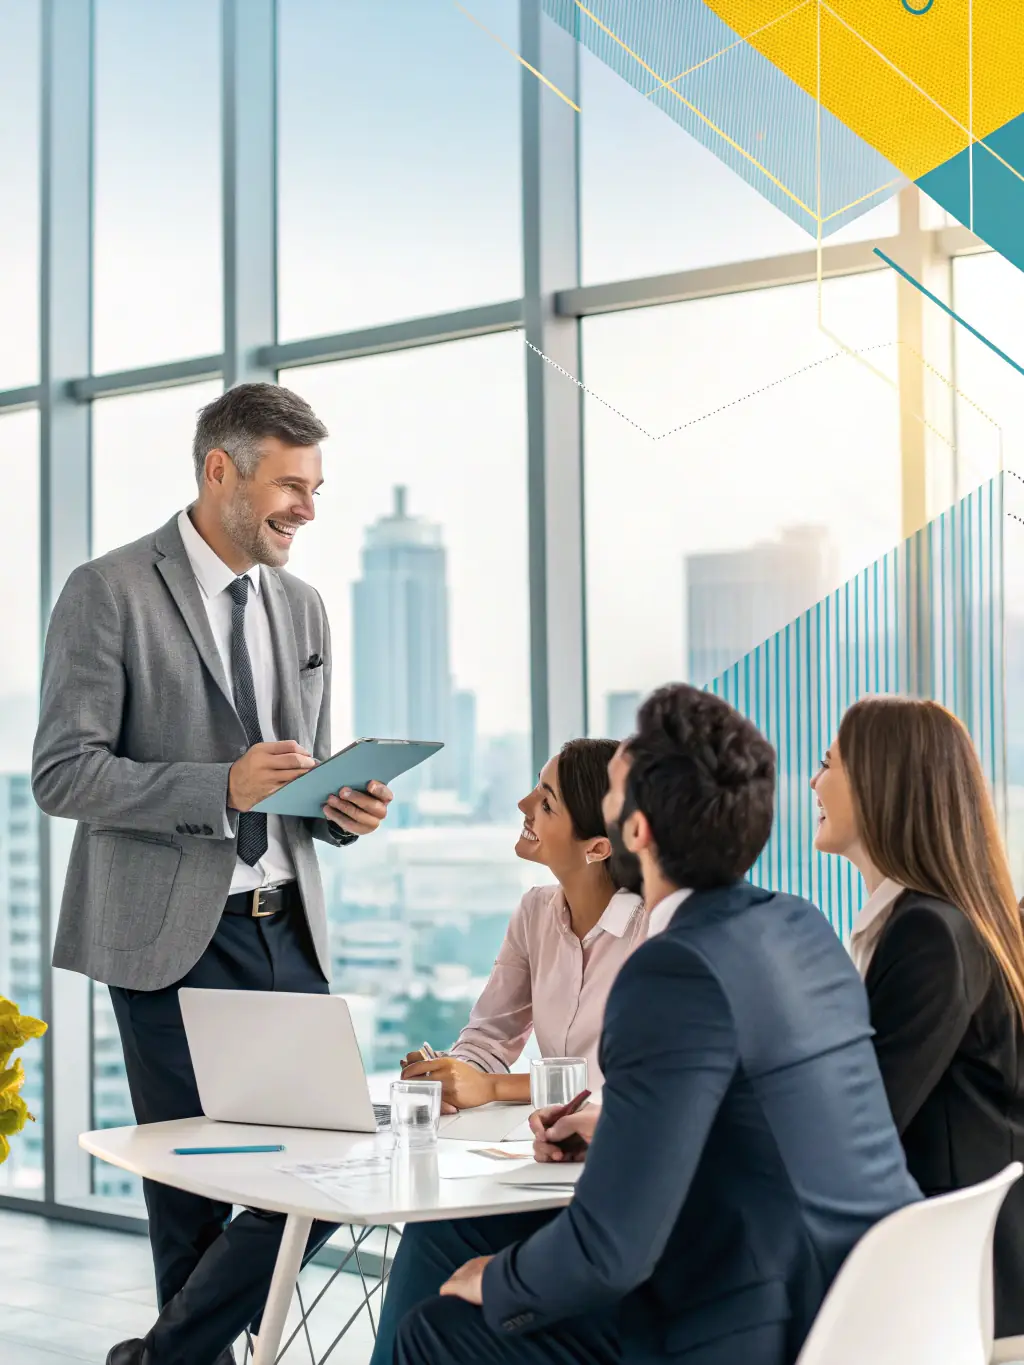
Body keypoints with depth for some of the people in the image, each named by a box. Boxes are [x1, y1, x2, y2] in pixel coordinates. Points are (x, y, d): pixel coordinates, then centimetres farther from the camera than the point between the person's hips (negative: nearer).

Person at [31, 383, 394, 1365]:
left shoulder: (301, 609, 15)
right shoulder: (109, 594, -6)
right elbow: (62, 773, -12)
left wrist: (344, 808, -2)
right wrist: (224, 787, -21)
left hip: (286, 927, 6)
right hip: (173, 941, -6)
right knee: (197, 1190, 1)